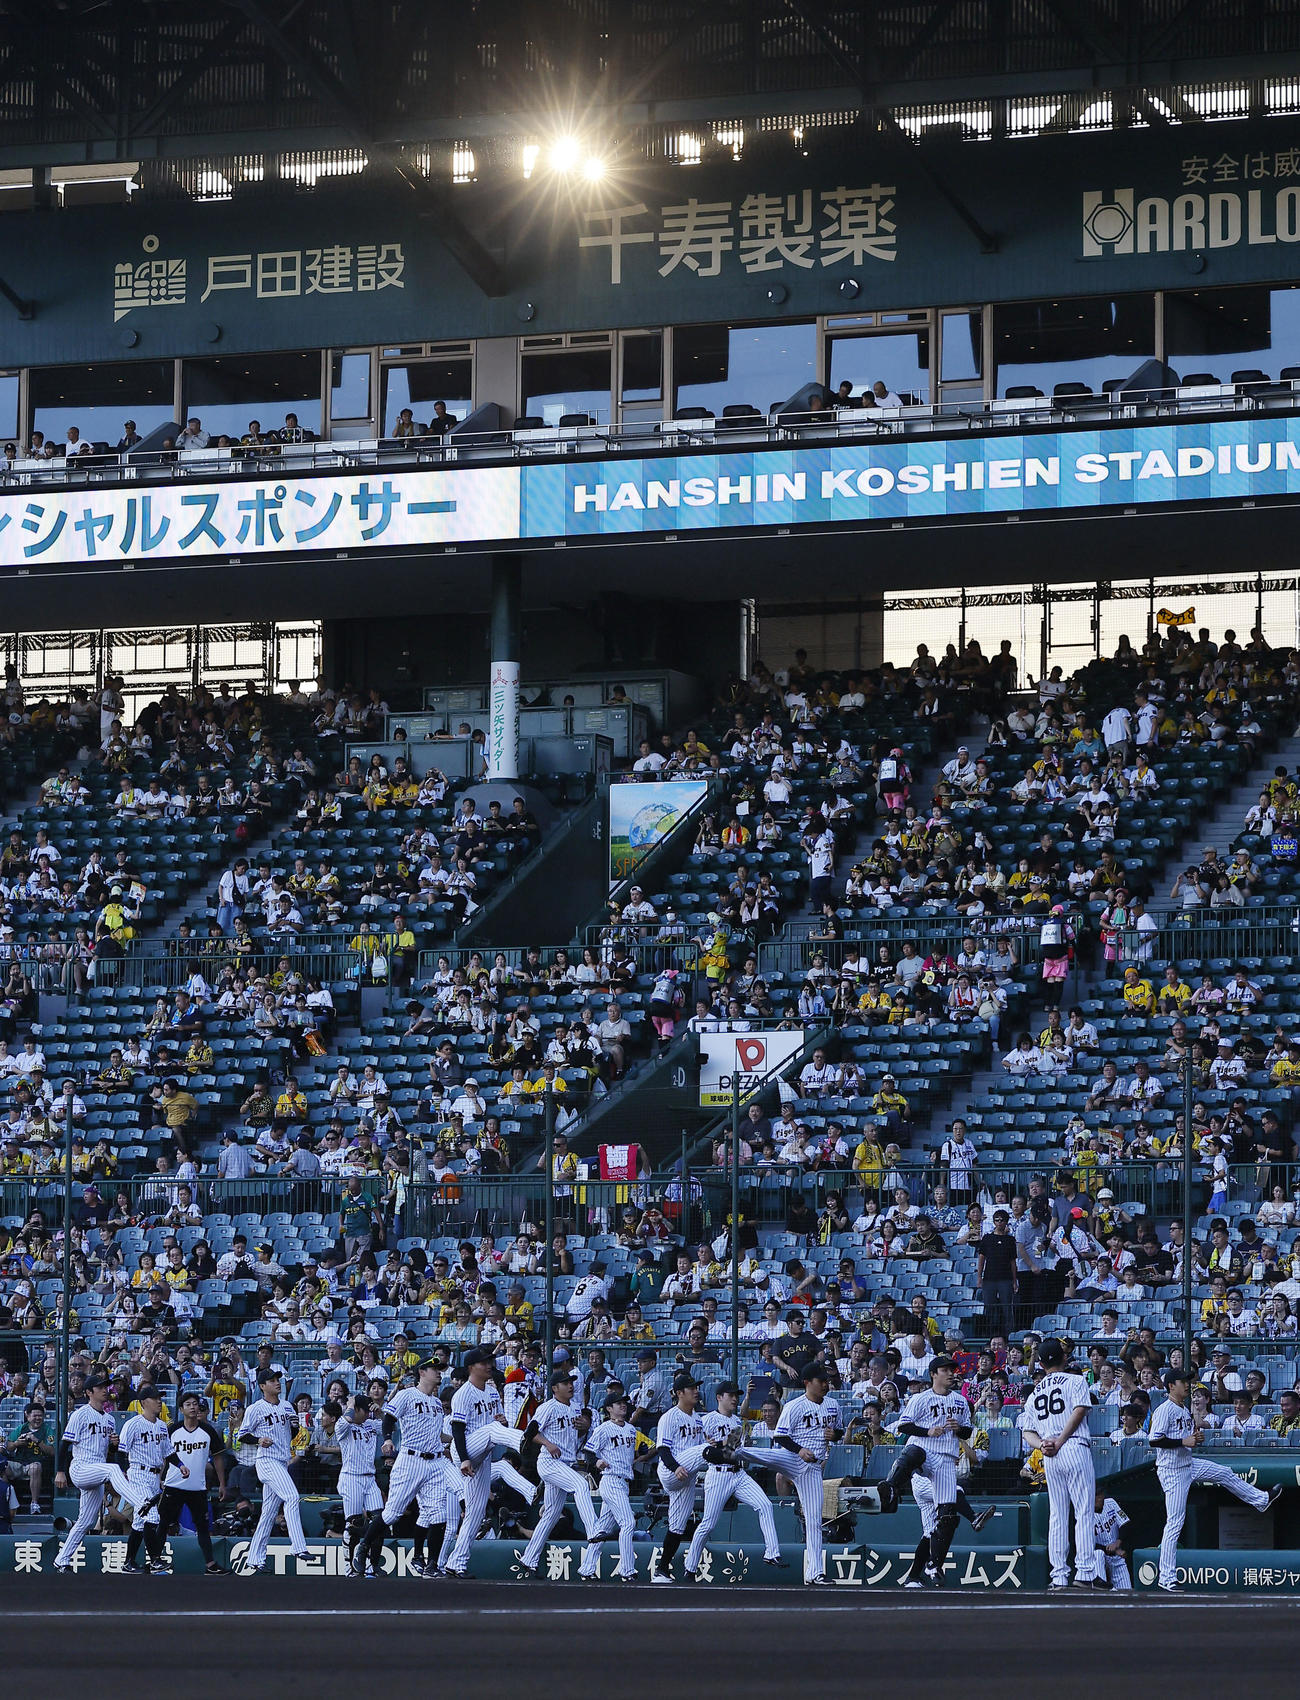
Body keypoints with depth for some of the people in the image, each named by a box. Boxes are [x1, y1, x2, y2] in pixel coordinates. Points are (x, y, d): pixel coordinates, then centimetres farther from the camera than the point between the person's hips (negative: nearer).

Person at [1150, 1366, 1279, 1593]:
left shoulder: (1185, 1411, 12)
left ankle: (1261, 1499, 49)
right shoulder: (1164, 1410, -16)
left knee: (1225, 1474, 23)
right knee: (1174, 1523, -9)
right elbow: (1154, 1440, -24)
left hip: (1188, 1465, 9)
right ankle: (1166, 1578, -6)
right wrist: (1184, 1441, -24)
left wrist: (1196, 1437, 1)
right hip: (1171, 1470, -9)